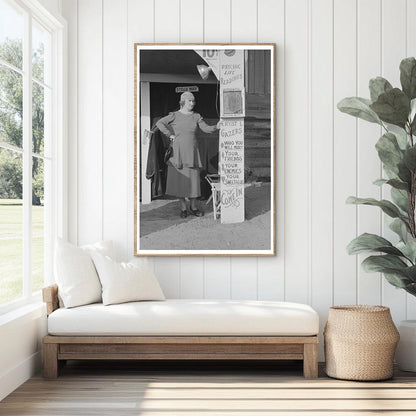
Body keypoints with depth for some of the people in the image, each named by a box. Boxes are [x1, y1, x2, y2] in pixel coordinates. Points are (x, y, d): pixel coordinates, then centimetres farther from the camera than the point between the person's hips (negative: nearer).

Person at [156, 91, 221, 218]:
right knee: (179, 179, 1)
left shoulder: (196, 117, 8)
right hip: (178, 152, -2)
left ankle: (193, 207, 15)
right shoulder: (175, 116, -1)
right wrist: (170, 135, -12)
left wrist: (216, 127, -20)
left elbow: (206, 129, -2)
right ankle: (183, 208, 11)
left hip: (191, 152, 2)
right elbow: (159, 123, -9)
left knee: (193, 179, 2)